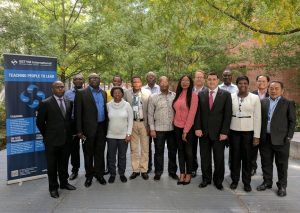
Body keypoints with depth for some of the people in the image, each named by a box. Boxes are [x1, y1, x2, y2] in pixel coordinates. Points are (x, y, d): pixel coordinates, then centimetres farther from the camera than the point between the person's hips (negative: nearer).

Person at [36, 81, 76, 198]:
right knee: (52, 165, 10)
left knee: (64, 163, 18)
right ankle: (53, 187, 26)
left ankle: (64, 182, 36)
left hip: (66, 139, 4)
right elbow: (40, 122, -3)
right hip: (52, 140, -4)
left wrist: (69, 134, 10)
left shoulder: (69, 102, 6)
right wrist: (47, 135, 2)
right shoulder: (45, 103, -9)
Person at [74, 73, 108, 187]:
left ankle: (99, 174, 28)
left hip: (101, 127, 4)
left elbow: (105, 109, 10)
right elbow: (78, 113, -7)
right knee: (88, 153, 10)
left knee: (100, 152, 13)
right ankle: (89, 175, 26)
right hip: (88, 128, -3)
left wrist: (107, 126, 4)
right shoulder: (81, 93, -4)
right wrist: (79, 131, -11)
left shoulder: (104, 93, 10)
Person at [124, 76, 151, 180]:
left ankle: (144, 170, 21)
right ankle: (135, 170, 24)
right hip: (132, 123, 1)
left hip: (144, 123, -1)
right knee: (134, 148, 11)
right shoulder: (127, 93, -1)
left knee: (145, 148, 7)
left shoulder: (147, 93, -5)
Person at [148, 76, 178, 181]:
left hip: (173, 128, 2)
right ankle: (158, 172, 23)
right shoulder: (153, 97, 1)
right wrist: (152, 129, -4)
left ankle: (172, 171, 28)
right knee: (159, 152, 8)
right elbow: (150, 114, 1)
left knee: (173, 151, 12)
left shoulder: (175, 96, 4)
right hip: (159, 129, -1)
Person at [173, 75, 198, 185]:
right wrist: (174, 122, 0)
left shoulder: (193, 95, -11)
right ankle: (182, 173, 23)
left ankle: (188, 174, 23)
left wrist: (185, 131, -15)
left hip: (188, 128, -5)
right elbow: (176, 111, 10)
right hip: (177, 127, 5)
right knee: (180, 150, 11)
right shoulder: (178, 95, 6)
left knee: (188, 151, 7)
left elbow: (192, 114, -15)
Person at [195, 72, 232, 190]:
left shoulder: (226, 95, 0)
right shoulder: (201, 94, 6)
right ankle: (206, 179, 27)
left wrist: (224, 132, -10)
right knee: (205, 157, 11)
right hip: (204, 132, 2)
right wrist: (197, 128, -5)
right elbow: (198, 113, 4)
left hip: (219, 132, -2)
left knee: (219, 158, 9)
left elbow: (227, 115, -5)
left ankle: (218, 181, 27)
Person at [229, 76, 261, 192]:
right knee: (235, 156, 9)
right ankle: (235, 180, 24)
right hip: (234, 131, 1)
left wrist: (256, 136, -4)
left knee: (247, 157, 8)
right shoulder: (231, 97, 1)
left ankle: (247, 182, 23)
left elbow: (257, 117, -2)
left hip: (248, 131, -1)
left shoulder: (255, 98, -2)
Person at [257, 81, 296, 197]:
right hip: (265, 138, 3)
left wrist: (289, 137, -7)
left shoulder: (288, 103, -1)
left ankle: (282, 186, 24)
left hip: (281, 139, -3)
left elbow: (292, 121, -1)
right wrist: (259, 135, 1)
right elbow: (259, 118, 6)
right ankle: (267, 182, 29)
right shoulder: (263, 102, 7)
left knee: (282, 164, 8)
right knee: (266, 162, 13)